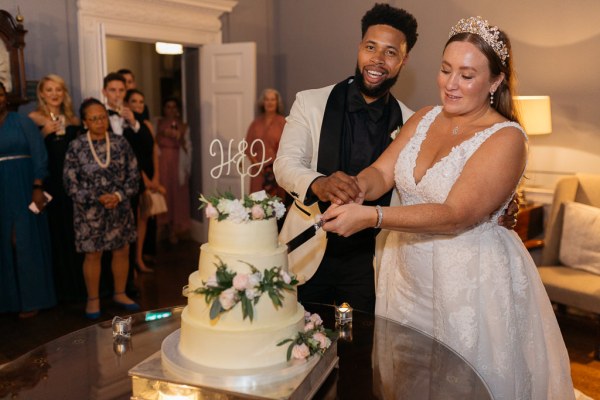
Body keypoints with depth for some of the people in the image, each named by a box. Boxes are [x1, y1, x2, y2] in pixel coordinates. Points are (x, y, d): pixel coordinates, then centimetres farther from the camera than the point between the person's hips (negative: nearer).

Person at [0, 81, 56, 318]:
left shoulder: (23, 123, 0)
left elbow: (39, 156, -5)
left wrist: (38, 188, -14)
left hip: (23, 190, -3)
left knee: (26, 241, 1)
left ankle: (31, 298, 11)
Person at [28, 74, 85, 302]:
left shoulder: (72, 119, 12)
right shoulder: (34, 118, 0)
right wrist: (44, 134, -17)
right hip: (50, 181, -4)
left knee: (77, 231, 8)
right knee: (57, 233, 2)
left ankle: (82, 282, 20)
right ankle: (64, 286, 14)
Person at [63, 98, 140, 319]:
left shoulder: (120, 143, 0)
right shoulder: (76, 147, -6)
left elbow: (133, 175, 1)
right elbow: (70, 182, -7)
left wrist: (118, 196, -14)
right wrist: (98, 199, -16)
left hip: (120, 208, 3)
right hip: (90, 211, -2)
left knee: (122, 251, 10)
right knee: (93, 255, 6)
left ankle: (120, 293, 29)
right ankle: (93, 299, 23)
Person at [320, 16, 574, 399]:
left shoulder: (505, 138, -15)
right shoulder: (424, 118, 4)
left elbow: (455, 215, -25)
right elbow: (382, 171, -4)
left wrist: (372, 217, -33)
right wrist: (358, 187, -28)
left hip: (471, 282, -5)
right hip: (408, 276, 6)